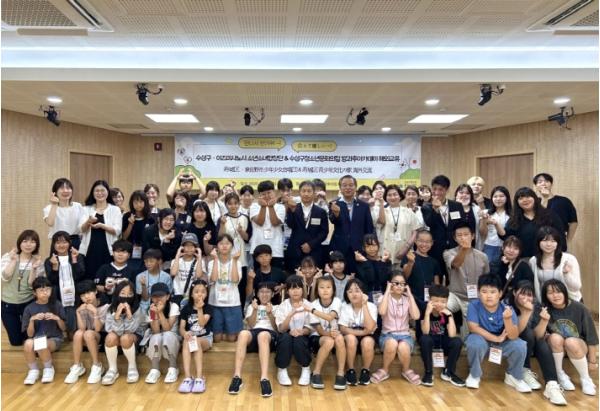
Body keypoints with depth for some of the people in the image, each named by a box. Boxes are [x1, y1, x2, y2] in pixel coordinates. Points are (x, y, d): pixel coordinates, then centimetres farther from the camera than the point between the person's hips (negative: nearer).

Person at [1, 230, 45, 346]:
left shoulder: (38, 262, -7)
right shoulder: (8, 257, -5)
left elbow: (32, 285, -14)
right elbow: (5, 277, -17)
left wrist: (34, 268, -26)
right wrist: (14, 260, -19)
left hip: (28, 303, 0)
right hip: (8, 304, 0)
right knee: (16, 341, 10)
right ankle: (17, 327, 42)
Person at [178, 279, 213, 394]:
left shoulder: (208, 308, 1)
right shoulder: (186, 309, 6)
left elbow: (202, 323, -16)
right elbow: (181, 328, -2)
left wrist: (200, 308, -24)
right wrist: (185, 333, -25)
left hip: (206, 339, -2)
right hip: (191, 337, 2)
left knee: (197, 341, -35)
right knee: (186, 341, -33)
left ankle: (199, 377, -38)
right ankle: (187, 377, -41)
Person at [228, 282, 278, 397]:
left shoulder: (276, 308, 25)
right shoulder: (251, 307, 29)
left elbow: (277, 328, 10)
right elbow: (251, 325, 13)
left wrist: (270, 313, -5)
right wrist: (255, 310, -1)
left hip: (270, 334, -1)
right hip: (253, 332, 2)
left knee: (263, 335, -42)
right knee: (243, 333, -38)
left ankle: (264, 379, -55)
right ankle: (237, 377, -43)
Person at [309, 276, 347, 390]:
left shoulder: (337, 301, -11)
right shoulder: (314, 304, -12)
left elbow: (330, 317, -31)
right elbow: (318, 329, -14)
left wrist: (312, 310, -37)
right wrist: (328, 333, -34)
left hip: (333, 333, 1)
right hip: (318, 337, -1)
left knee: (339, 338, -33)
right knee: (329, 341, -34)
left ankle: (340, 374, -21)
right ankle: (316, 373, -17)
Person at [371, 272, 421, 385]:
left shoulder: (408, 299, 5)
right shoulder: (385, 298, 0)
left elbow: (416, 316, -13)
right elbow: (382, 312, -24)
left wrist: (410, 295, -9)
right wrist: (387, 291, -16)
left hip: (405, 335, 1)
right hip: (387, 335, -1)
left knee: (403, 347, -35)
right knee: (392, 344, -37)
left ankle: (406, 370, -1)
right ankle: (384, 370, -9)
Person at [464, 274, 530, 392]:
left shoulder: (507, 309, -19)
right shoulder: (474, 305, -20)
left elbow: (513, 336, -26)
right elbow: (473, 328, -24)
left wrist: (507, 319, -44)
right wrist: (497, 338, -23)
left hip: (502, 344, 2)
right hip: (482, 341, -2)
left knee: (520, 345, -25)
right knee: (475, 342, -35)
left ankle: (513, 377, 5)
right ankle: (474, 375, -5)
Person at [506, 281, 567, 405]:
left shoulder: (536, 306, -12)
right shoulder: (508, 306, -23)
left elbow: (538, 336, -19)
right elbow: (515, 332, -32)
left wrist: (544, 320, -37)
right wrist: (526, 312, -42)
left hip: (531, 344, 4)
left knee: (544, 345, -27)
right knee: (528, 333, -30)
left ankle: (552, 385, -36)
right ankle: (525, 371, -14)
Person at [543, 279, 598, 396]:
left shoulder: (579, 309, -17)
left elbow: (591, 336, -8)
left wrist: (592, 360, -3)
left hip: (578, 347, -1)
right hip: (557, 348, 1)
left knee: (571, 342, -34)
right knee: (555, 338, -32)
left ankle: (585, 379, -11)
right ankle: (560, 375, -10)